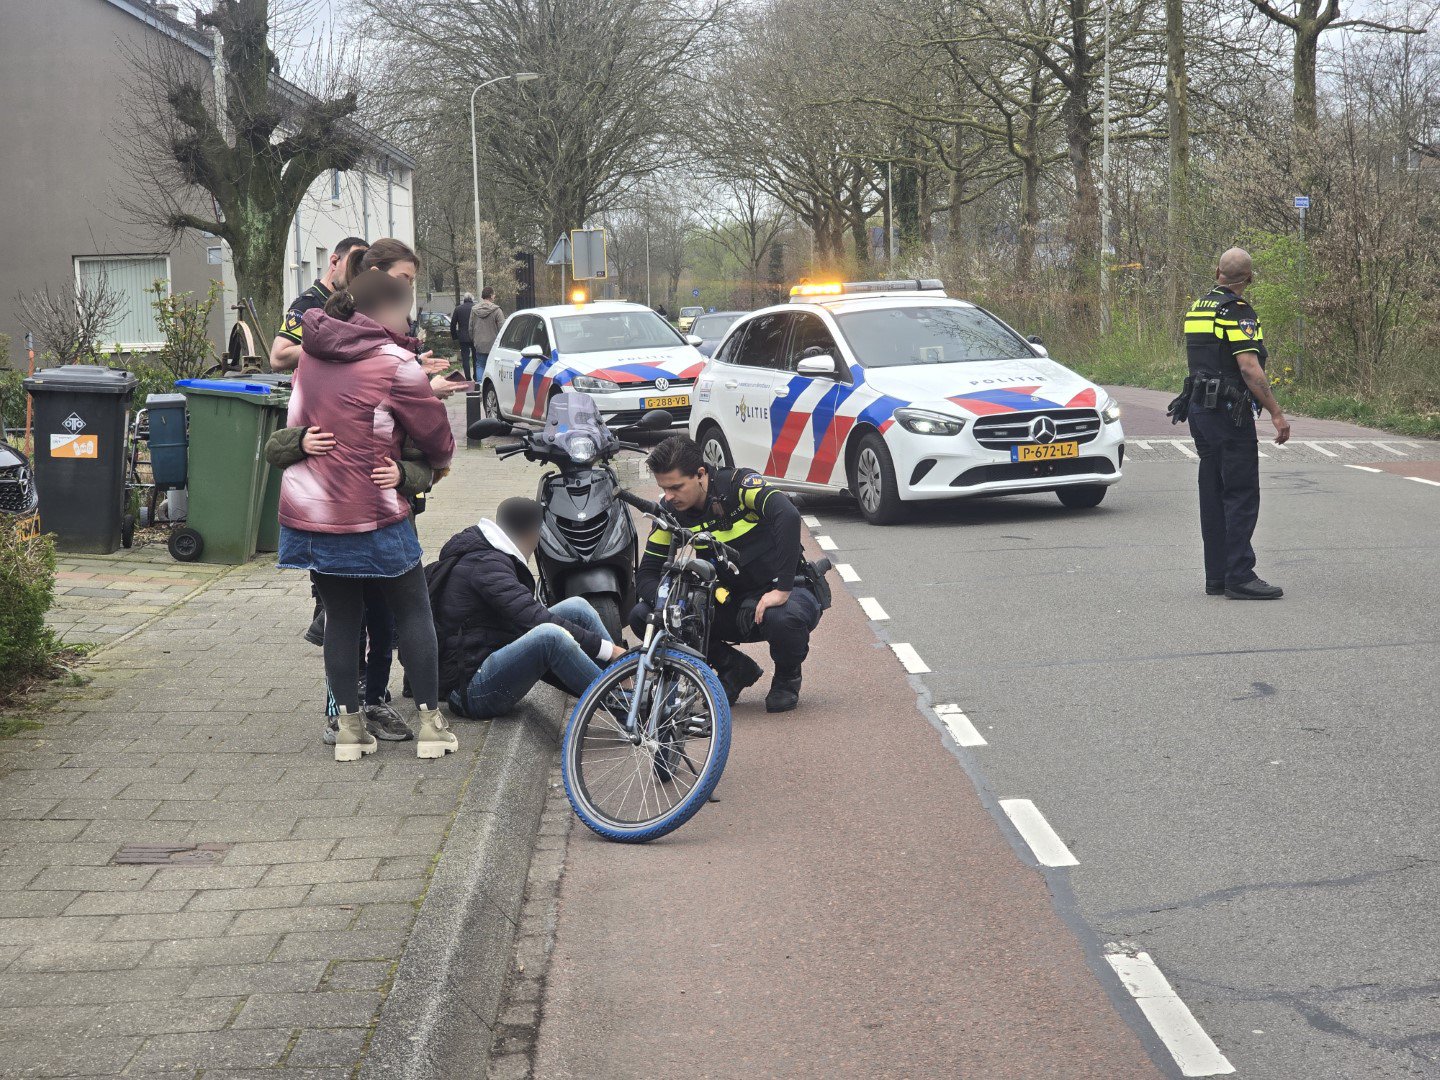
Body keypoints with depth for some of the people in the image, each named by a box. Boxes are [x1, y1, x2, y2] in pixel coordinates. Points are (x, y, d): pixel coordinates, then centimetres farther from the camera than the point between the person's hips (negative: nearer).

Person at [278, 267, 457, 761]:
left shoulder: (313, 353, 7)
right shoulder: (395, 363, -12)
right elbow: (434, 433, -5)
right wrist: (440, 460, 20)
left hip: (306, 512, 6)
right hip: (370, 515, -5)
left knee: (341, 617, 14)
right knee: (413, 611, 9)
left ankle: (349, 726, 13)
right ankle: (430, 723, 10)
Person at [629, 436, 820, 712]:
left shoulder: (739, 483, -20)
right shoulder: (671, 513, -4)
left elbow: (788, 515, -38)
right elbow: (646, 575, -1)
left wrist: (782, 590, -41)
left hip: (790, 592, -5)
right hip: (731, 605, 5)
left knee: (783, 618, -41)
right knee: (643, 617, -11)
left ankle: (787, 678, -3)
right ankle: (735, 669, 6)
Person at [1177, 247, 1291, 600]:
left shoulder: (1197, 308, 14)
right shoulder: (1238, 312, -13)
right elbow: (1249, 368, -20)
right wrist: (1276, 412, -17)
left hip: (1199, 409, 9)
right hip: (1229, 411, -9)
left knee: (1213, 494, 10)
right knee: (1242, 494, -7)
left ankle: (1216, 576, 13)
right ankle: (1239, 577, -9)